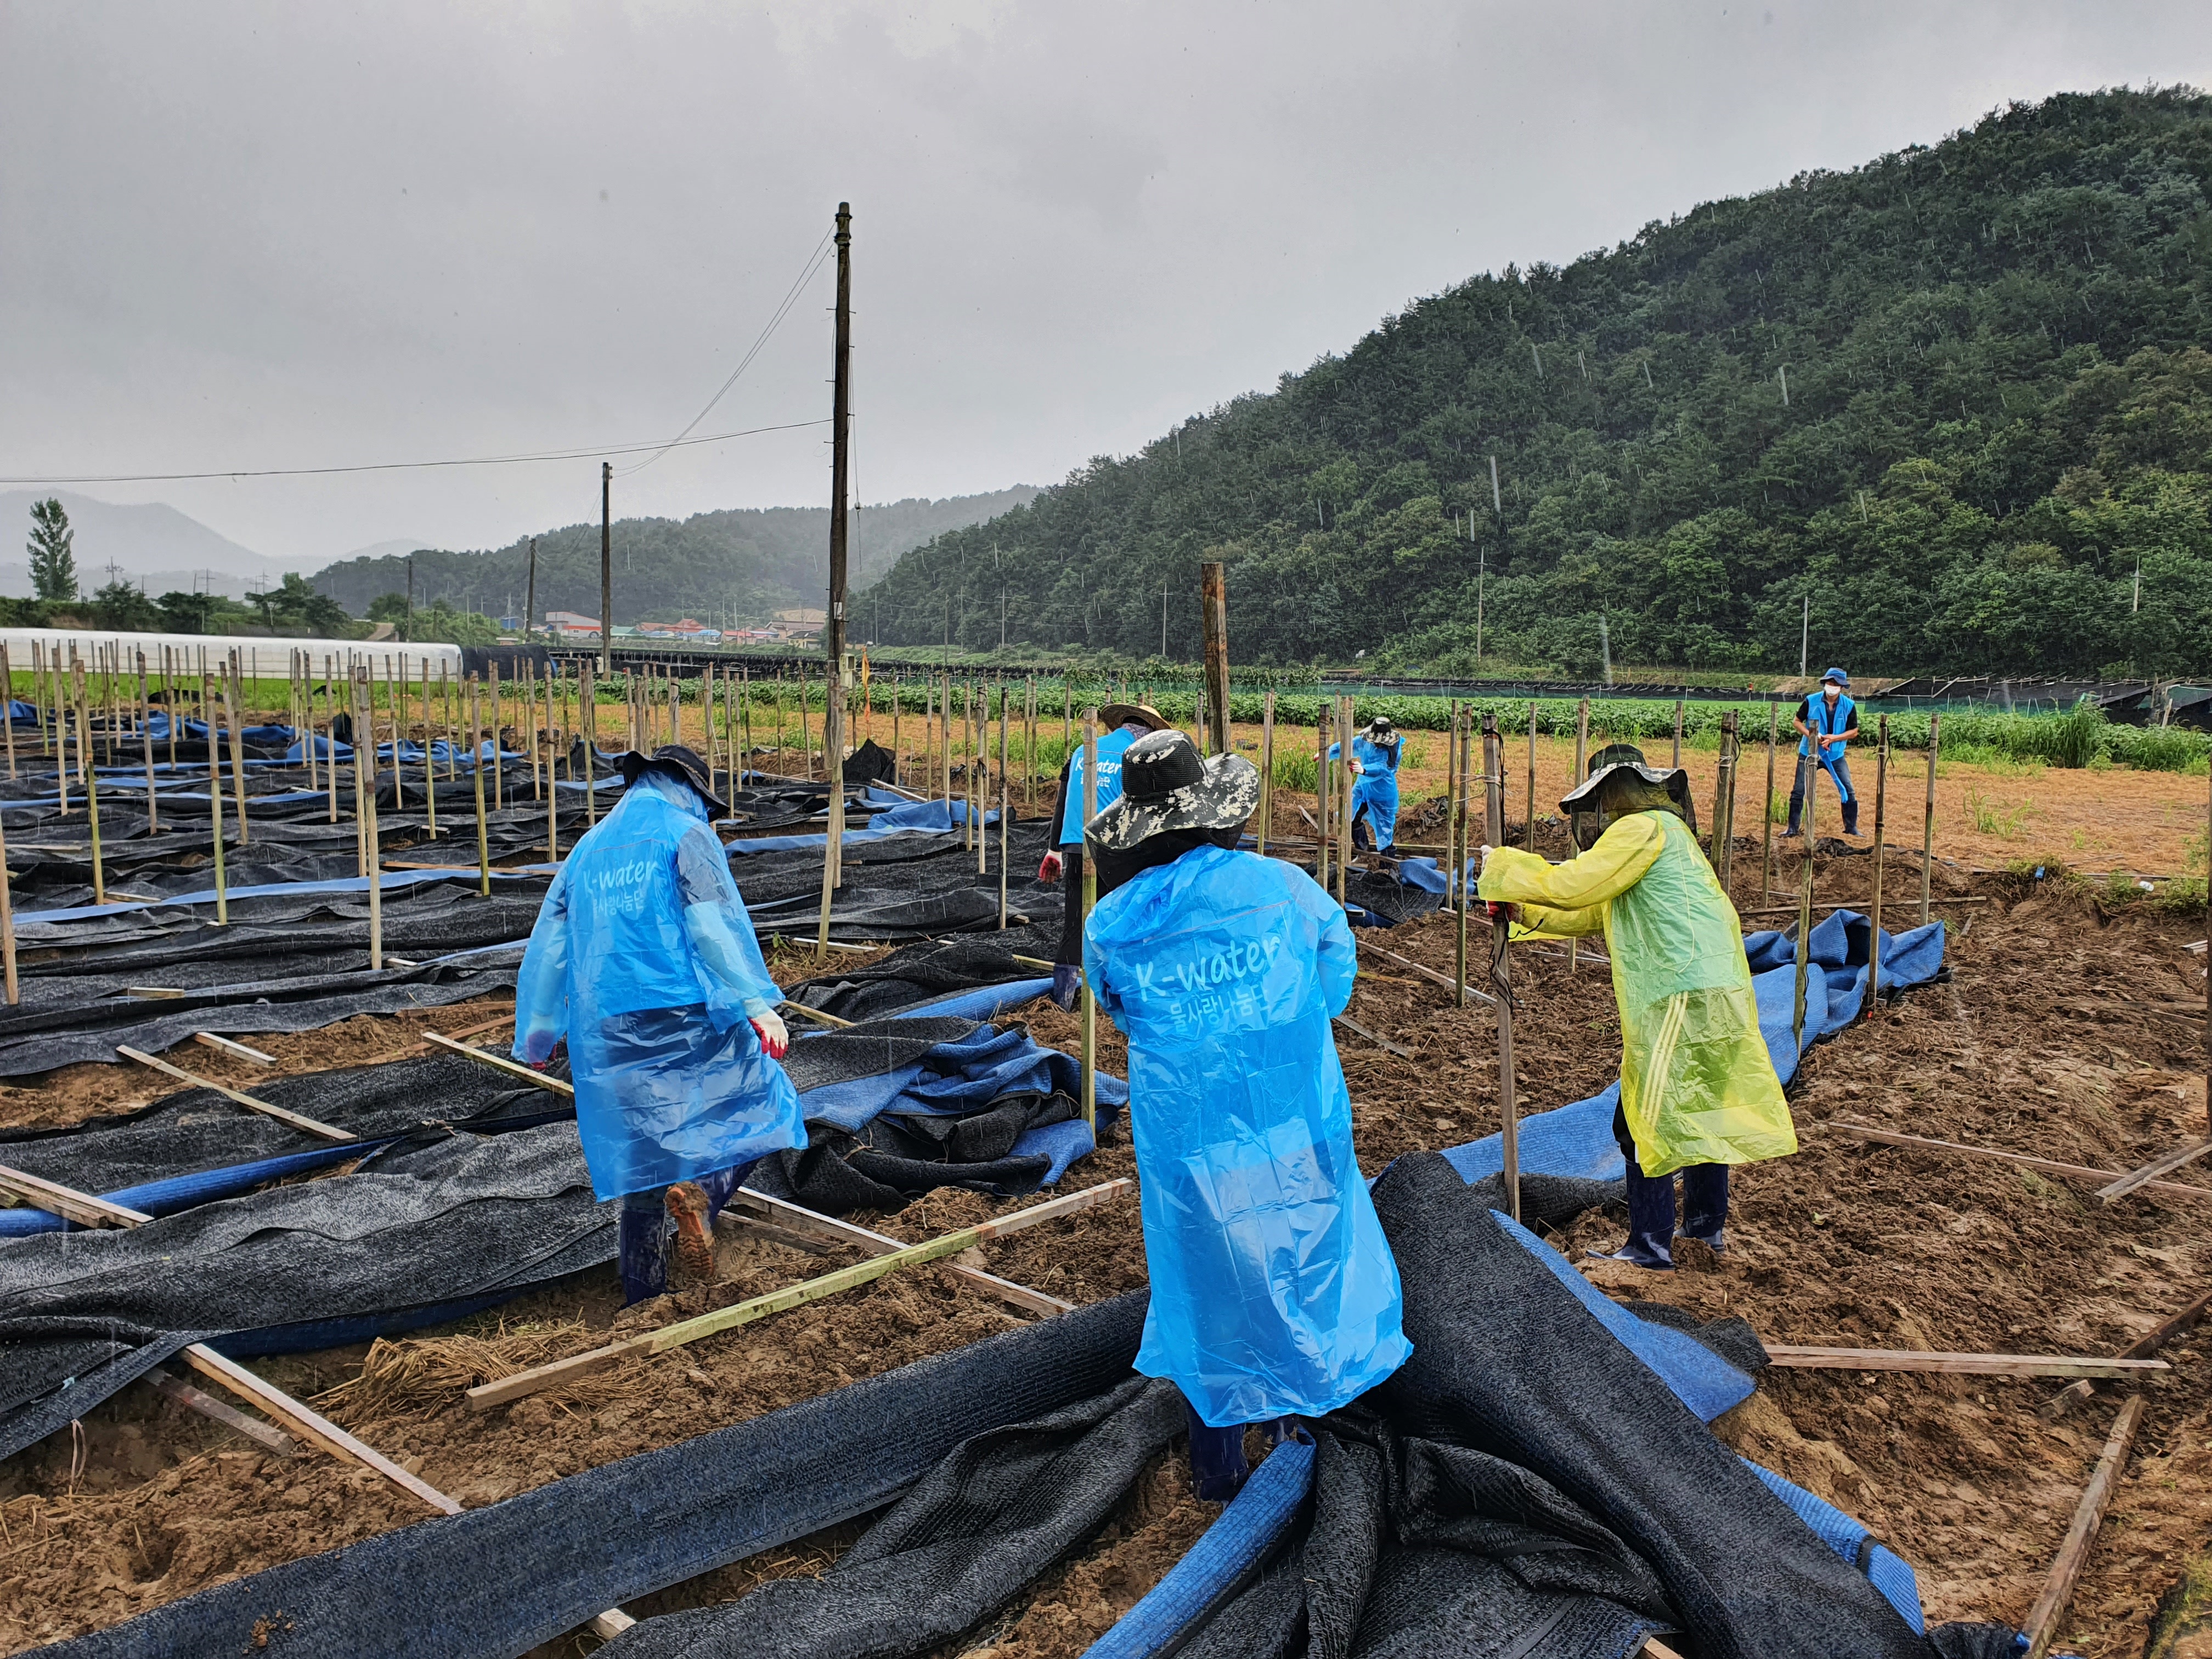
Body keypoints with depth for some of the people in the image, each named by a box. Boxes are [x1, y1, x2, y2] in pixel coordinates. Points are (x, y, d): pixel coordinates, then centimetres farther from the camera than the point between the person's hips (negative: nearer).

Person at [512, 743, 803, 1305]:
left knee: (642, 1154, 14)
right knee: (764, 1110, 6)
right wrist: (758, 1004, -19)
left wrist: (538, 1030, 31)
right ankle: (701, 1189, -21)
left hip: (608, 1033, 6)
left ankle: (644, 1294, 18)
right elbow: (716, 924, -13)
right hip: (685, 1017, -6)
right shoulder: (685, 835, 1)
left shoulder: (589, 847, 21)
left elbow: (549, 942, 23)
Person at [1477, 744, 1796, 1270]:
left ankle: (1651, 1243, 4)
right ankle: (1707, 1222, 34)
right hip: (1712, 990, 10)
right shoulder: (1659, 831, 22)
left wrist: (1502, 865, -3)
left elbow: (1570, 884, -16)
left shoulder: (1645, 828, -10)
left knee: (1646, 1118, -3)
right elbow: (1588, 913, 23)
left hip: (1685, 994, -10)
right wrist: (1522, 913, 14)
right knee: (1699, 1108, 21)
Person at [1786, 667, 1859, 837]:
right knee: (1798, 791, -1)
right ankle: (1792, 828, 9)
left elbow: (1854, 731, 0)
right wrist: (1811, 735, -16)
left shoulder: (1849, 706, -4)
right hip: (1809, 753, -1)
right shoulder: (1811, 701, -6)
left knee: (1849, 791, -1)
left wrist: (1833, 738, -16)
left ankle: (1851, 828, 12)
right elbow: (1797, 721, 1)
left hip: (1836, 755, 1)